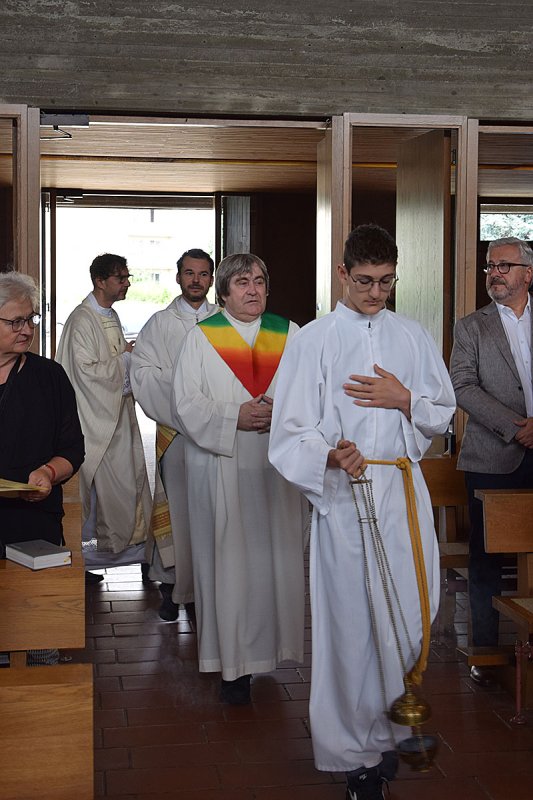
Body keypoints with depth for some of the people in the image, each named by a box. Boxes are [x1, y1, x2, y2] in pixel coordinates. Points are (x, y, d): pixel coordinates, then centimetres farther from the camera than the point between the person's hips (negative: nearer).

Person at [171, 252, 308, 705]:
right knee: (228, 562, -2)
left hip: (277, 468, 2)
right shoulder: (201, 338, 5)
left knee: (276, 559, 2)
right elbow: (187, 402, -2)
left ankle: (271, 645, 16)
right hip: (221, 468, -2)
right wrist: (234, 417, -16)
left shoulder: (289, 334, 11)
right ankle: (234, 664, 3)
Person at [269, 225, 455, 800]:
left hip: (403, 492, 3)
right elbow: (290, 433, -6)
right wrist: (331, 456, -26)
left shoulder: (412, 337, 11)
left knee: (412, 616, 4)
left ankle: (390, 729, 26)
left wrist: (404, 399, -5)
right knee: (351, 621, -1)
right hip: (342, 494, -3)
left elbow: (443, 413, 15)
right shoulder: (313, 341, 0)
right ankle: (357, 753, 13)